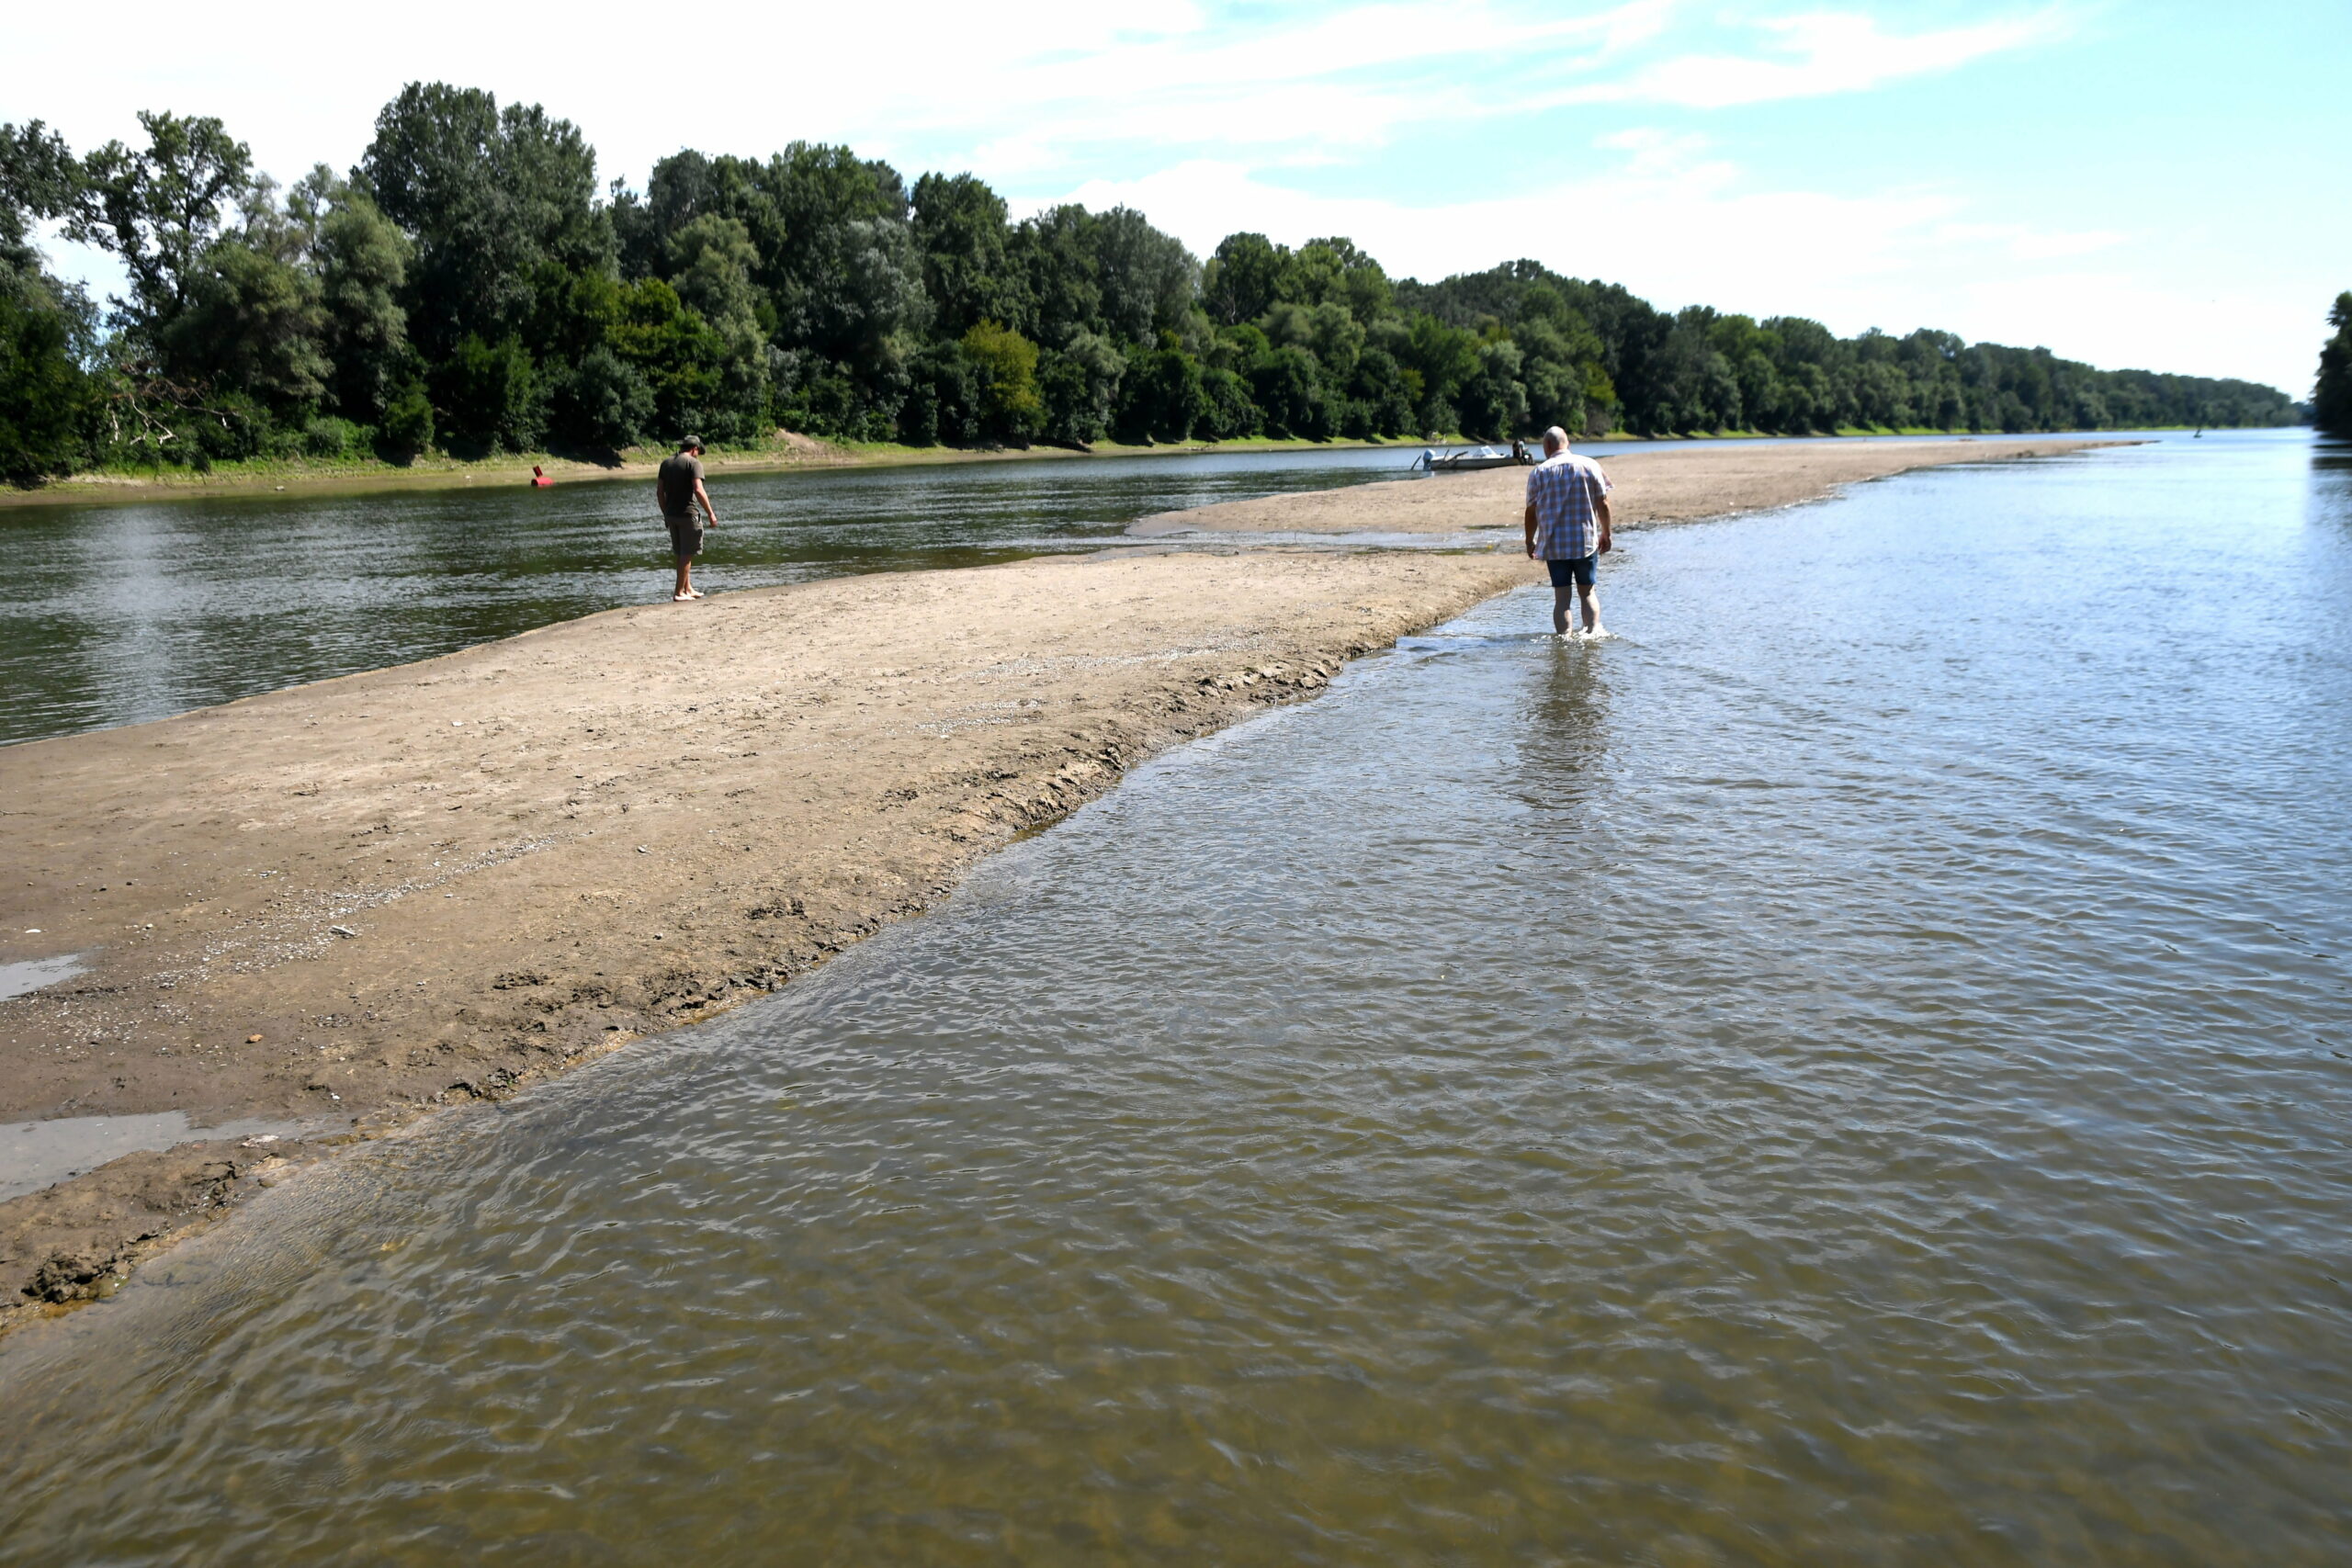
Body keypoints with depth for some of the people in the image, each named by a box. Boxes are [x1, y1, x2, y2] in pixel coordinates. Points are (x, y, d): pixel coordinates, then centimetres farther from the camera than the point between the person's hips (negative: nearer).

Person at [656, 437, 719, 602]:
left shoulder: (666, 462, 11)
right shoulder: (693, 463, -9)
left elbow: (659, 492, 11)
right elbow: (698, 490, -20)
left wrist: (665, 513, 19)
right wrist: (710, 514, -15)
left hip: (671, 514, 7)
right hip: (687, 514, -7)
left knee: (682, 554, 17)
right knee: (687, 554, 0)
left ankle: (688, 589, 26)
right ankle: (679, 593, 0)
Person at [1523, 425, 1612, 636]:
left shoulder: (1539, 472, -2)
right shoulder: (1590, 466, 1)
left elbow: (1532, 512, 0)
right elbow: (1603, 504, 2)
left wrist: (1530, 542, 12)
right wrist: (1606, 534, 13)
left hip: (1554, 546, -1)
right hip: (1586, 542, 1)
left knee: (1561, 597, 3)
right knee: (1587, 592, 14)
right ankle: (1593, 631, 2)